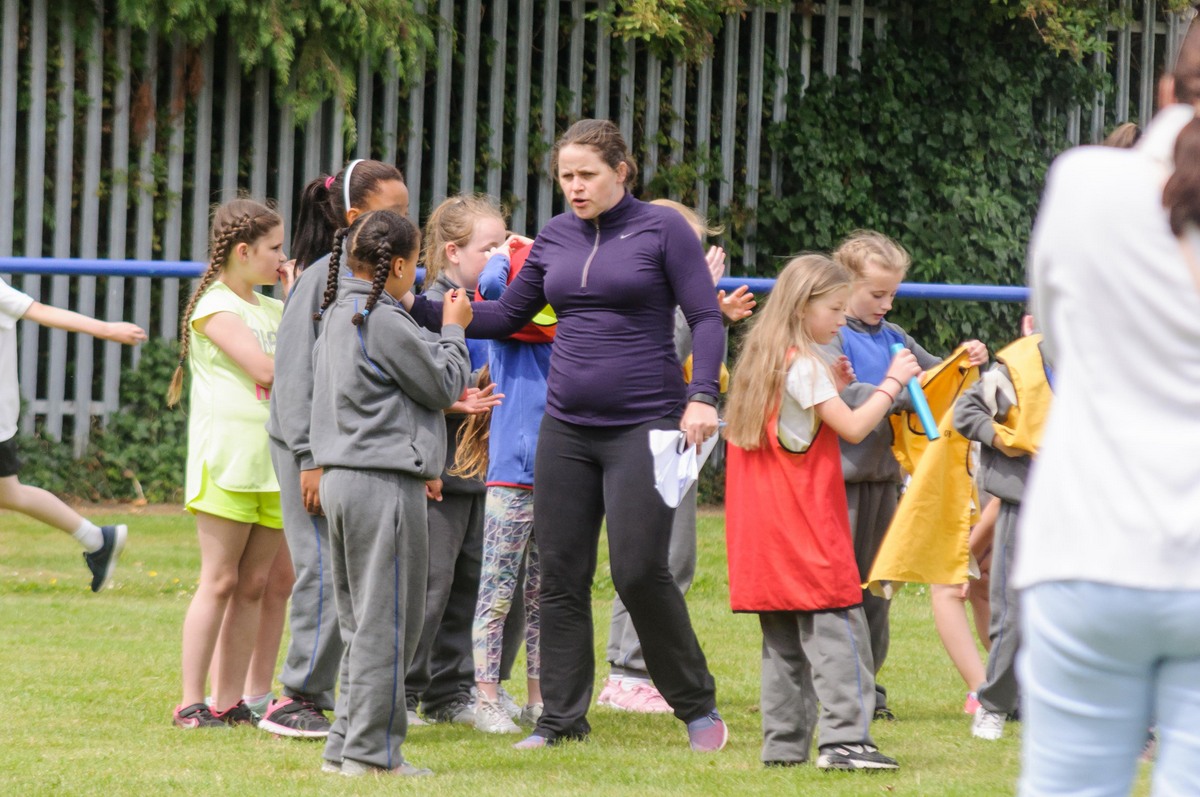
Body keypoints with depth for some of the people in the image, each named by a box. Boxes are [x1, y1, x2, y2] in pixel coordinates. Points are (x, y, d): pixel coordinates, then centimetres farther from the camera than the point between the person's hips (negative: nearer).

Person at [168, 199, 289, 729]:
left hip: (273, 462, 7)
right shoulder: (215, 306, -5)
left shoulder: (275, 309, 19)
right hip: (228, 460, -7)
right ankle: (190, 703, -4)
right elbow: (266, 368, -14)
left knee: (253, 584, 5)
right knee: (219, 582, -7)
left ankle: (229, 702, 7)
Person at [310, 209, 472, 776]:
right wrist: (453, 330, 7)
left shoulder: (337, 316, 14)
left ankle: (345, 746, 14)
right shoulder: (385, 323, -15)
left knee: (360, 621, 14)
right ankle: (371, 752, -3)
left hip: (341, 479, 9)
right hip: (385, 481, -9)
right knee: (386, 622, -4)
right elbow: (444, 386, -7)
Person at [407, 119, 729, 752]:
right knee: (561, 576, 4)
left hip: (643, 425, -5)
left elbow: (706, 319, -5)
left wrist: (702, 397, -18)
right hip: (566, 427, 5)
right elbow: (507, 316, 17)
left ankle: (697, 705, 7)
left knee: (639, 571, -11)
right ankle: (562, 717, 13)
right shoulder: (555, 237, 10)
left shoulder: (662, 230, -4)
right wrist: (419, 309, 7)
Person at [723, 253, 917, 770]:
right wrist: (893, 381, -6)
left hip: (763, 529, 9)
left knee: (784, 639, 11)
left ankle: (783, 742, 11)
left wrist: (829, 388, 12)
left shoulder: (765, 359, 15)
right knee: (836, 630, -10)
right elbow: (853, 428, -14)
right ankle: (843, 737, -17)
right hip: (806, 525, -9)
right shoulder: (803, 366, -11)